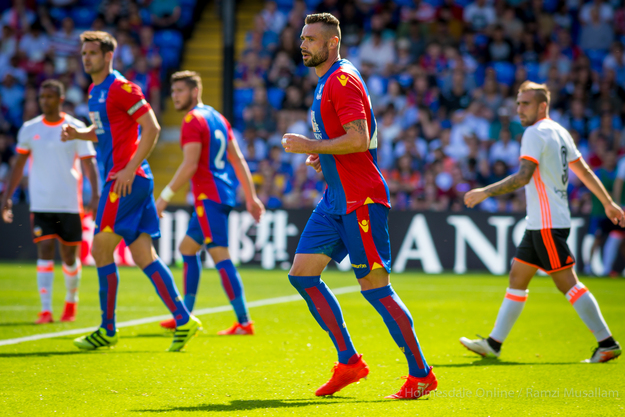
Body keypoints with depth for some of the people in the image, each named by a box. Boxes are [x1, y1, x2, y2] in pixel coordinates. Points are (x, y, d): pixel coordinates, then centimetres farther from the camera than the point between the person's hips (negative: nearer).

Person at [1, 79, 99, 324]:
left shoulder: (76, 128, -2)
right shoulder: (30, 129, 5)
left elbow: (89, 164, -4)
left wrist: (95, 196, -15)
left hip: (70, 203, -1)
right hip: (41, 204, 1)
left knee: (69, 256, 8)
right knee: (45, 251, -10)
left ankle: (71, 301, 31)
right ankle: (46, 310, -13)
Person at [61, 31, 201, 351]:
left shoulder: (121, 88, -11)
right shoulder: (95, 91, 18)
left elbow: (151, 127, -16)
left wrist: (130, 168, -20)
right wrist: (78, 134, 9)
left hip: (127, 179, -9)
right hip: (116, 178, 9)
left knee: (101, 249, -6)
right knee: (144, 256, 4)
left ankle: (108, 330, 1)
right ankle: (183, 320, 2)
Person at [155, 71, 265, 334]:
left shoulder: (193, 120, -10)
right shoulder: (217, 118, 17)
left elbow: (190, 166, -18)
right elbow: (238, 160, 17)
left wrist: (165, 197, -14)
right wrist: (251, 197, 17)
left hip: (208, 196, -10)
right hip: (224, 195, 10)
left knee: (220, 256, -12)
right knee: (187, 248, 18)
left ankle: (244, 322, -16)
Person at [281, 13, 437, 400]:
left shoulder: (342, 80, -13)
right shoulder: (328, 82, 18)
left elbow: (359, 139, -23)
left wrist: (312, 146, -15)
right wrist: (323, 154, 13)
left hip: (360, 200, -10)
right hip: (337, 199, 10)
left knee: (375, 287, -8)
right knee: (302, 273, 4)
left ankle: (421, 374, 0)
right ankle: (349, 362, 8)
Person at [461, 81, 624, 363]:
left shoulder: (535, 133, -14)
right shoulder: (559, 132, 14)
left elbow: (524, 176, -24)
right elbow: (584, 171, 18)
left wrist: (486, 192, -22)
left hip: (548, 225, -10)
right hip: (539, 224, 10)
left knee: (568, 283, -8)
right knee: (517, 278, 11)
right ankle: (493, 344, 14)